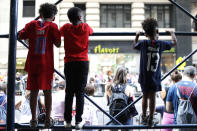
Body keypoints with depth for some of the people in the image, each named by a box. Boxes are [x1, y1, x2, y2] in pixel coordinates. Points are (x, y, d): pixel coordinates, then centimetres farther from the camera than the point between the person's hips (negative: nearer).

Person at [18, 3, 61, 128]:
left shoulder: (32, 24, 4)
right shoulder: (52, 26, -3)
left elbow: (21, 36, 7)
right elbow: (58, 44, -5)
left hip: (32, 63, 2)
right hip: (46, 64, -2)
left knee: (34, 91, 8)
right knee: (47, 91, 7)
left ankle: (34, 119, 12)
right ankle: (48, 119, 9)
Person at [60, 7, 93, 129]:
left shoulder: (66, 27, 2)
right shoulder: (85, 27, 1)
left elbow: (59, 32, 22)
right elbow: (91, 31, 23)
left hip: (69, 63, 1)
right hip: (83, 63, -1)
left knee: (69, 92, 8)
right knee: (80, 92, 2)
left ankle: (68, 120, 11)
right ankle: (79, 121, 3)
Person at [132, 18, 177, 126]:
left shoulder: (144, 43, -7)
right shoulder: (161, 44, -5)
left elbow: (134, 46, 14)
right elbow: (174, 42, 13)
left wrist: (137, 36, 28)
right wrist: (172, 33, 30)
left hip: (144, 76, 0)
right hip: (155, 76, 0)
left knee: (145, 97, 11)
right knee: (152, 97, 7)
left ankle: (144, 118, 21)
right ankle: (150, 120, 13)